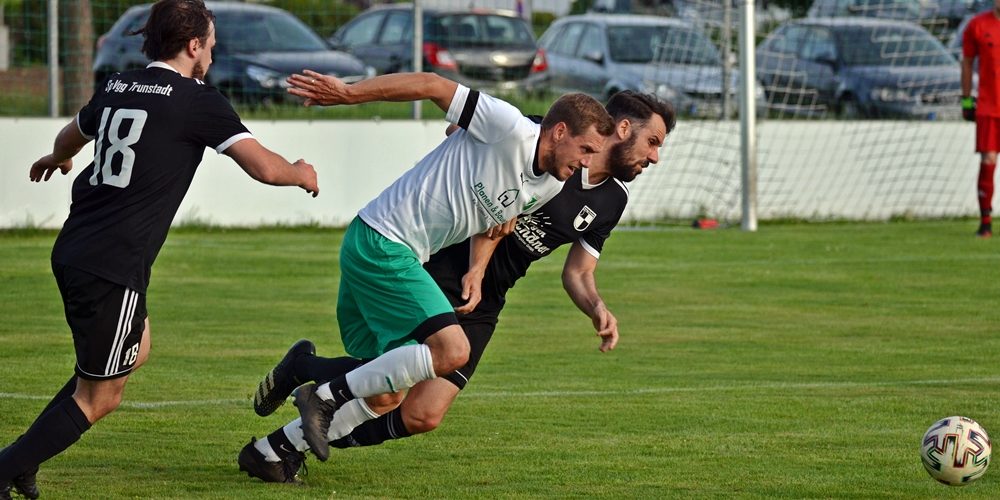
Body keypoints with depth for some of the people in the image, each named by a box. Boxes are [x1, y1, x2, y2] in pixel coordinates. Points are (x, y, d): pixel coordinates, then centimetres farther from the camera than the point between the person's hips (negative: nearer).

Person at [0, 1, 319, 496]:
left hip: (72, 251, 8)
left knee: (137, 349, 27)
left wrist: (57, 158, 59)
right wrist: (301, 173, 12)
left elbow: (72, 136, 35)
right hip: (114, 268, -8)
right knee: (98, 397, 5)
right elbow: (263, 166, -11)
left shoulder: (116, 87, 12)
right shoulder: (198, 100, -8)